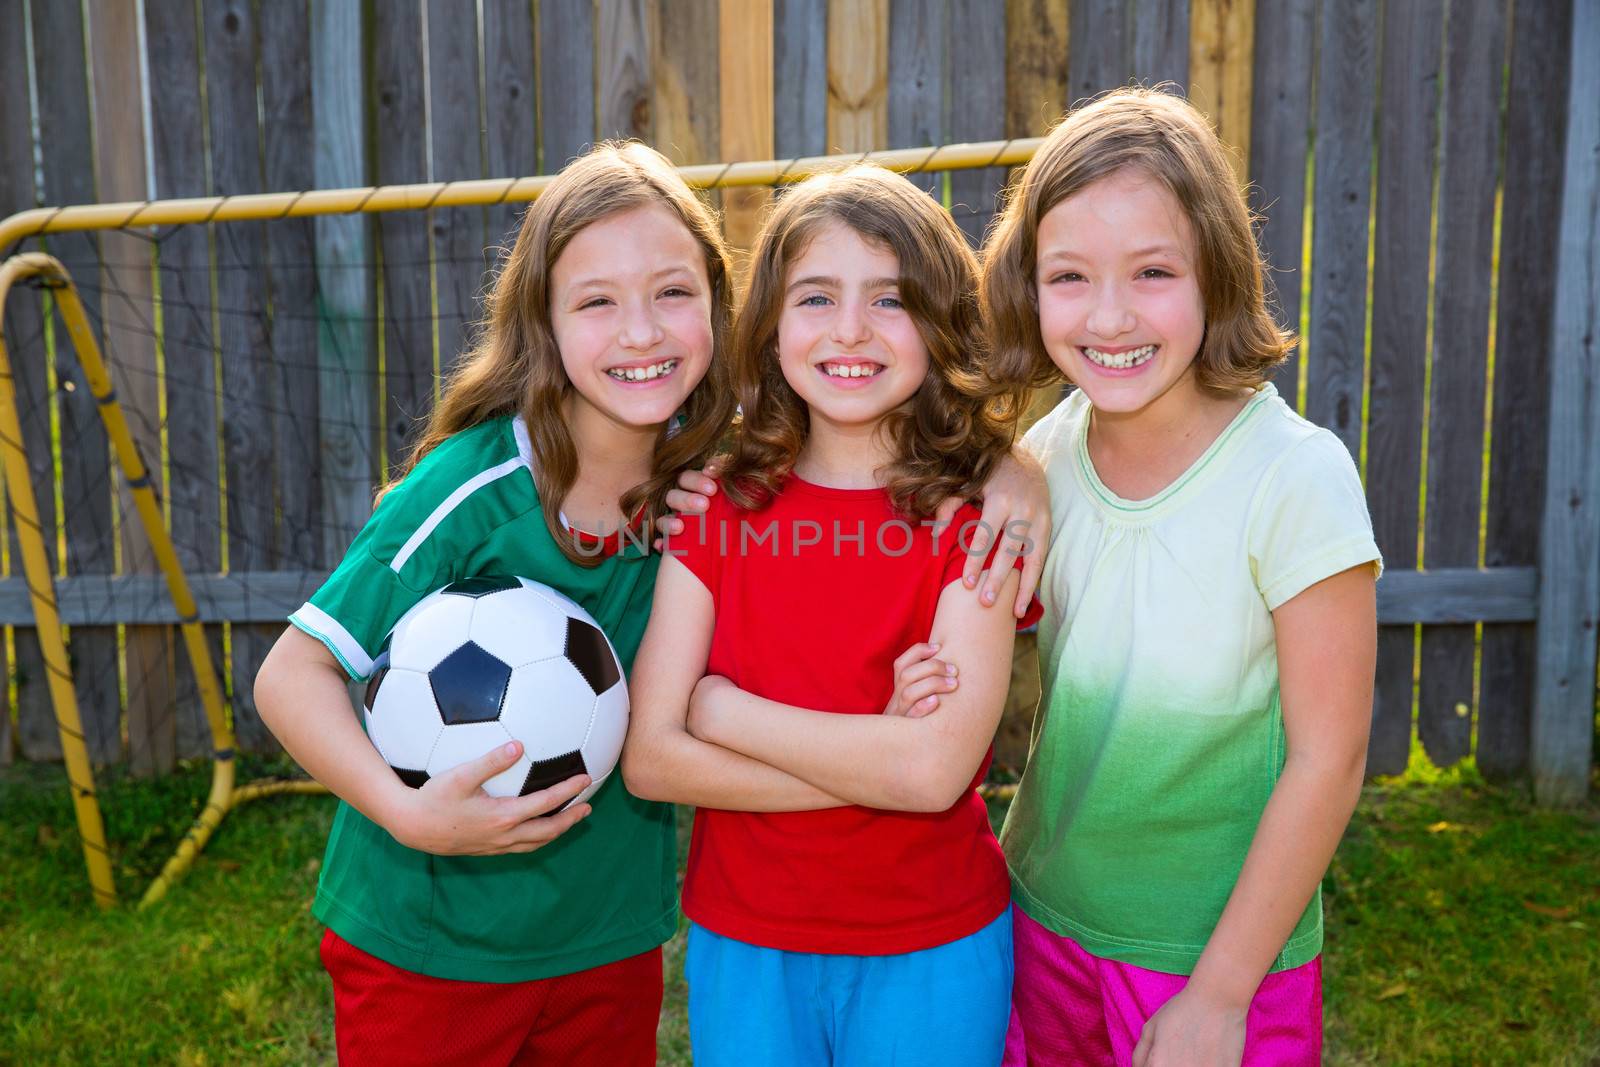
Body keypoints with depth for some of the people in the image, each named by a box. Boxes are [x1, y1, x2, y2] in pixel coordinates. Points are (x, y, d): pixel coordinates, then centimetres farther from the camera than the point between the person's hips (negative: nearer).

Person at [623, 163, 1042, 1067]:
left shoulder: (974, 516, -10)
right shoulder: (718, 508, -4)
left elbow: (938, 767, -21)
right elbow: (650, 756, -11)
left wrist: (726, 711, -15)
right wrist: (878, 756, -18)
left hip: (932, 953, -1)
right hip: (741, 941, 2)